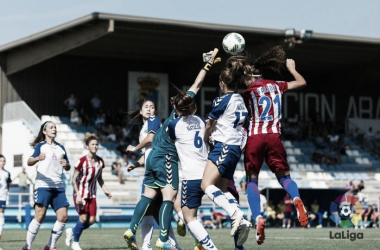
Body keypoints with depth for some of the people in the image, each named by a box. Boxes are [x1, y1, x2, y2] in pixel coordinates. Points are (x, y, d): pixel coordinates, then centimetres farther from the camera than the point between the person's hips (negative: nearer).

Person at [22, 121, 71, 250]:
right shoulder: (41, 146, 5)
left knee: (63, 217, -4)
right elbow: (29, 162, -9)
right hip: (43, 185, -6)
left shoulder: (61, 148, 20)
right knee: (40, 216, -16)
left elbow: (68, 168, 25)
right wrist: (37, 158, -31)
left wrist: (66, 164, 0)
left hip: (58, 186, 6)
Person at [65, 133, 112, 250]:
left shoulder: (100, 161, 2)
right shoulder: (82, 161, -15)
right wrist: (78, 195, -20)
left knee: (92, 220, -3)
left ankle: (72, 231, 22)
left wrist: (105, 190, 3)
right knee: (83, 218, -14)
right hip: (80, 193, -5)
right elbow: (74, 180, -12)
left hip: (91, 194, 5)